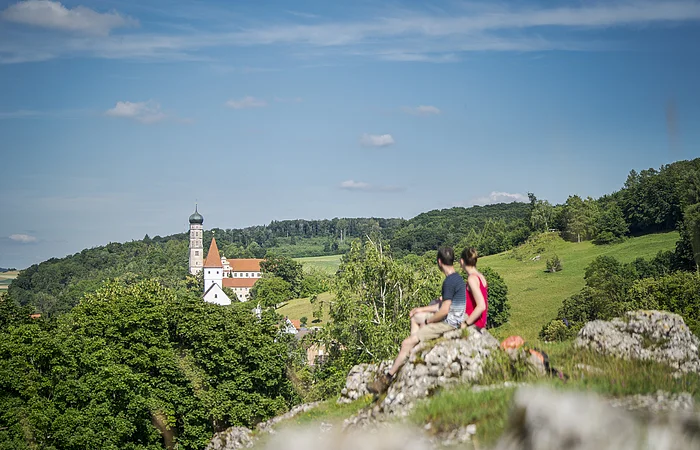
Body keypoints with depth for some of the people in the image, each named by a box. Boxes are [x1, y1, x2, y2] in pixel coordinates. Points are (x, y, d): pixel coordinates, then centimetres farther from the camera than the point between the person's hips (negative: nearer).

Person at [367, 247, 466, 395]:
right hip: (454, 318, 11)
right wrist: (422, 309, 19)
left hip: (449, 323, -11)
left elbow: (444, 311, -25)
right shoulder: (457, 277, 10)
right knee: (415, 317, 28)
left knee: (407, 343, -13)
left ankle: (387, 378, -8)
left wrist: (427, 321, -9)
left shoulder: (449, 281, -22)